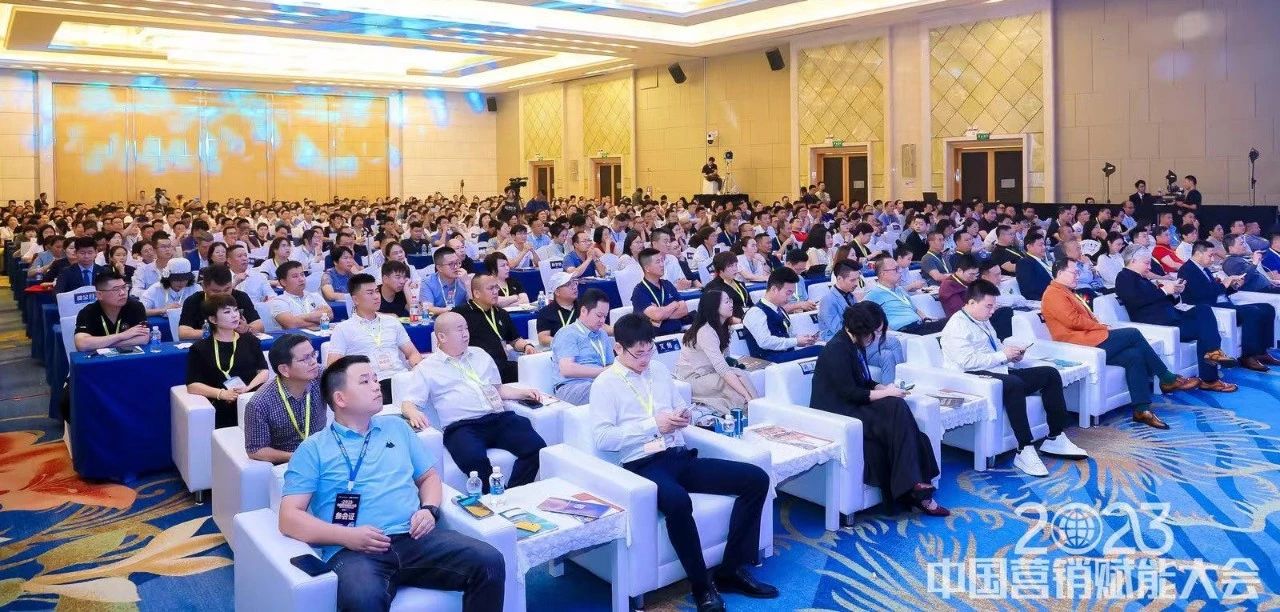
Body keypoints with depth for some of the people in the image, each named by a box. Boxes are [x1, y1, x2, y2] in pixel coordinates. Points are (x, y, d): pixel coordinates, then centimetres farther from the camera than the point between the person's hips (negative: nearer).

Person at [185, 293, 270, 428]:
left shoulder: (251, 341, 20)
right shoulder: (200, 348, 11)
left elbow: (263, 371, 12)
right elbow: (192, 386, 3)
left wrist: (248, 388, -9)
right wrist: (222, 394, -14)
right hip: (222, 409, -3)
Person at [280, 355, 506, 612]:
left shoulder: (396, 427, 22)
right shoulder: (313, 449, 9)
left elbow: (429, 476, 26)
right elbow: (289, 518, 1)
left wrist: (429, 509, 3)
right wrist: (346, 536, -14)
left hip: (413, 538, 4)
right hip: (353, 550, -4)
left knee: (490, 562, -20)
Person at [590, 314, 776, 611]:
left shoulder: (660, 370, 17)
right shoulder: (605, 384, -1)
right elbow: (601, 438, -11)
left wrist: (684, 416, 0)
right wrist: (653, 424, -14)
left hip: (680, 457, 7)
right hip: (643, 465, -7)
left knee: (756, 479, -9)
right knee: (678, 502, -40)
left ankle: (732, 570, -3)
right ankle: (702, 586, -17)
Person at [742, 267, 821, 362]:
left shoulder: (780, 310, 21)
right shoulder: (756, 312, -7)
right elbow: (765, 342, -20)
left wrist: (802, 338, 8)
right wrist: (795, 342, -15)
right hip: (769, 360, -9)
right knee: (818, 351, -29)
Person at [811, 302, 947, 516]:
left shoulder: (856, 345, 13)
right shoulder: (837, 349, -16)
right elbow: (848, 393, -20)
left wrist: (885, 388, 1)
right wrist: (885, 393, -13)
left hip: (853, 407, 9)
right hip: (836, 414, -9)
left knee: (896, 408, -18)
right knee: (895, 410, -24)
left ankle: (913, 490, -21)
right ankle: (914, 489, -20)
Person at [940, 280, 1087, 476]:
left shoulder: (984, 322, 20)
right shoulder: (957, 326, -9)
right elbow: (968, 361, -21)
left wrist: (1013, 354, 7)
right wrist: (1003, 355, -15)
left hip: (999, 372, 10)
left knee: (1050, 373, -1)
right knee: (1014, 384, -38)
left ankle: (1055, 439, -1)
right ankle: (1024, 451, -35)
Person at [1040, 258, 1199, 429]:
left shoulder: (1066, 293, 26)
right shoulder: (1054, 294, -7)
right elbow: (1073, 320, -17)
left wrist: (1102, 327, 3)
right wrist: (1103, 327, -8)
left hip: (1092, 341, 10)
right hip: (1084, 344, -10)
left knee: (1133, 355, -10)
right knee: (1133, 334, -10)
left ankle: (1142, 409, -13)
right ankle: (1168, 378, 3)